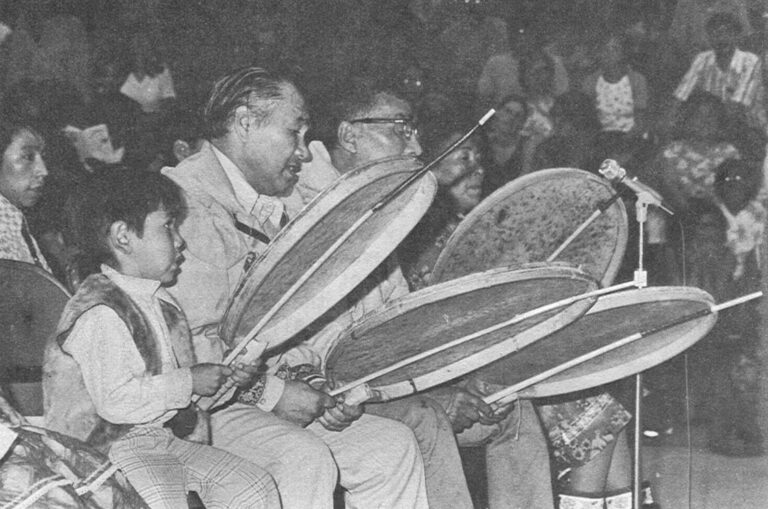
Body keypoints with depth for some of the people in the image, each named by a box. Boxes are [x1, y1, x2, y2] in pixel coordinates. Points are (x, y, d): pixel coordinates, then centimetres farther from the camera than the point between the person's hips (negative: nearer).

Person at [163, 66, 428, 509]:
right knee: (303, 459, -32)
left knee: (393, 446, 0)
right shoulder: (189, 202, -15)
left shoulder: (268, 211, 19)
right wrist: (271, 393, -18)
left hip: (260, 394, 10)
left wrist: (314, 384, 3)